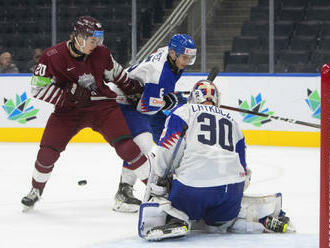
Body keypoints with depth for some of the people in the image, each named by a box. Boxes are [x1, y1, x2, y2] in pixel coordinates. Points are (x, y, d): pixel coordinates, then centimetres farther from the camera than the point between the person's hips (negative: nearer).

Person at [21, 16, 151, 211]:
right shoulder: (53, 56, -17)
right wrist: (68, 96, -24)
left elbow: (115, 72, 13)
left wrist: (131, 87, 14)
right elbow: (39, 88, -16)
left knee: (125, 145, -14)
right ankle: (36, 191, 20)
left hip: (102, 105, 1)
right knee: (48, 150, -7)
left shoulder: (101, 53, -7)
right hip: (68, 110, -1)